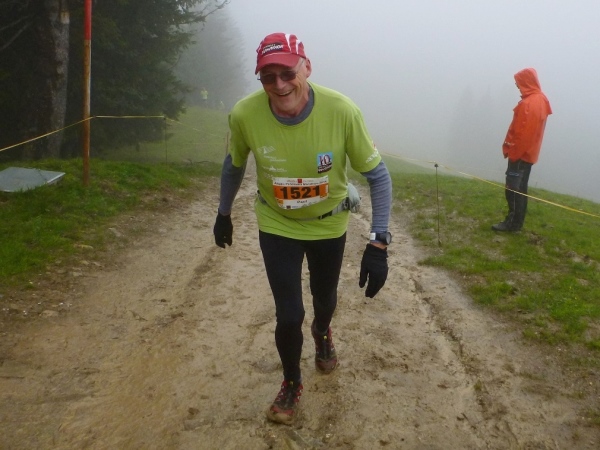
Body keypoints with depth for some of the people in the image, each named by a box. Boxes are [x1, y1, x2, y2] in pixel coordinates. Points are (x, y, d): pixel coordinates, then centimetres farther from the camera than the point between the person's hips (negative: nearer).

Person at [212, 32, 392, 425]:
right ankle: (292, 383, 30)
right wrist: (224, 214, 9)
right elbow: (234, 165, -3)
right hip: (277, 226, 0)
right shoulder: (245, 115, -25)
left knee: (325, 299, 22)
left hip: (329, 224, 1)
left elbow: (378, 175, -19)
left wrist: (379, 243, -25)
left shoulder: (342, 111, -30)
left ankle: (322, 333, 61)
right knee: (288, 315, -3)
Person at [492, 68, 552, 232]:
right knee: (520, 188, 13)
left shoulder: (527, 104, -22)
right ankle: (517, 222, 19)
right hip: (529, 153, 10)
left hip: (520, 153, -10)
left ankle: (512, 223, 2)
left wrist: (512, 153, -16)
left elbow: (521, 133, -24)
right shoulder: (541, 100, 10)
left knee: (512, 189, -3)